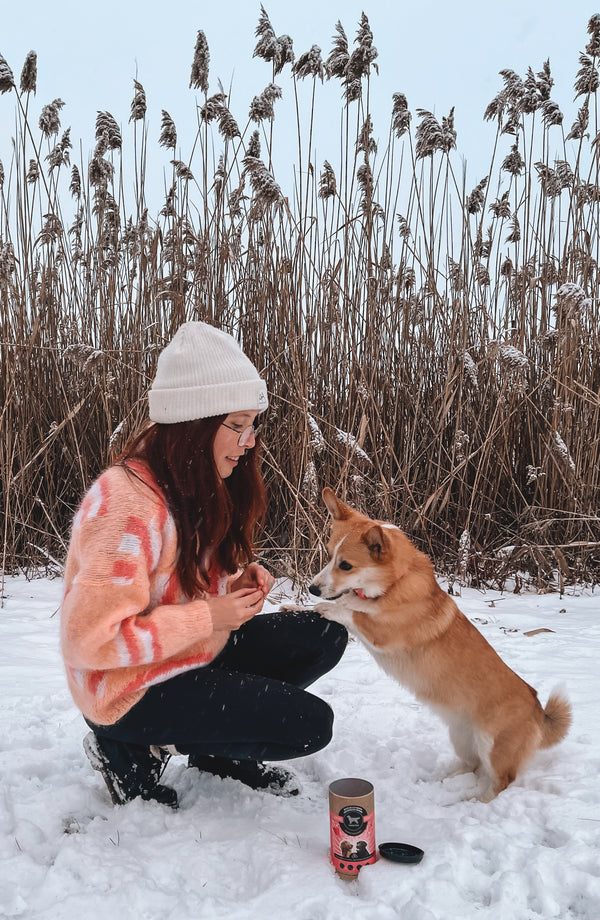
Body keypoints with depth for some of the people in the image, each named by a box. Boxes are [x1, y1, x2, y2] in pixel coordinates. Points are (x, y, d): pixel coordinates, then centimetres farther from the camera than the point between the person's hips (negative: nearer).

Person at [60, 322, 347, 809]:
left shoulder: (200, 485, 1)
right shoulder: (129, 503, -29)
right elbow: (91, 639, -31)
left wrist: (242, 576, -7)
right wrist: (209, 617, -25)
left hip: (200, 651, 9)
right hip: (132, 688, -9)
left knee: (326, 637, 1)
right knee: (310, 723, -13)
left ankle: (217, 743, 10)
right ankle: (139, 749, 1)